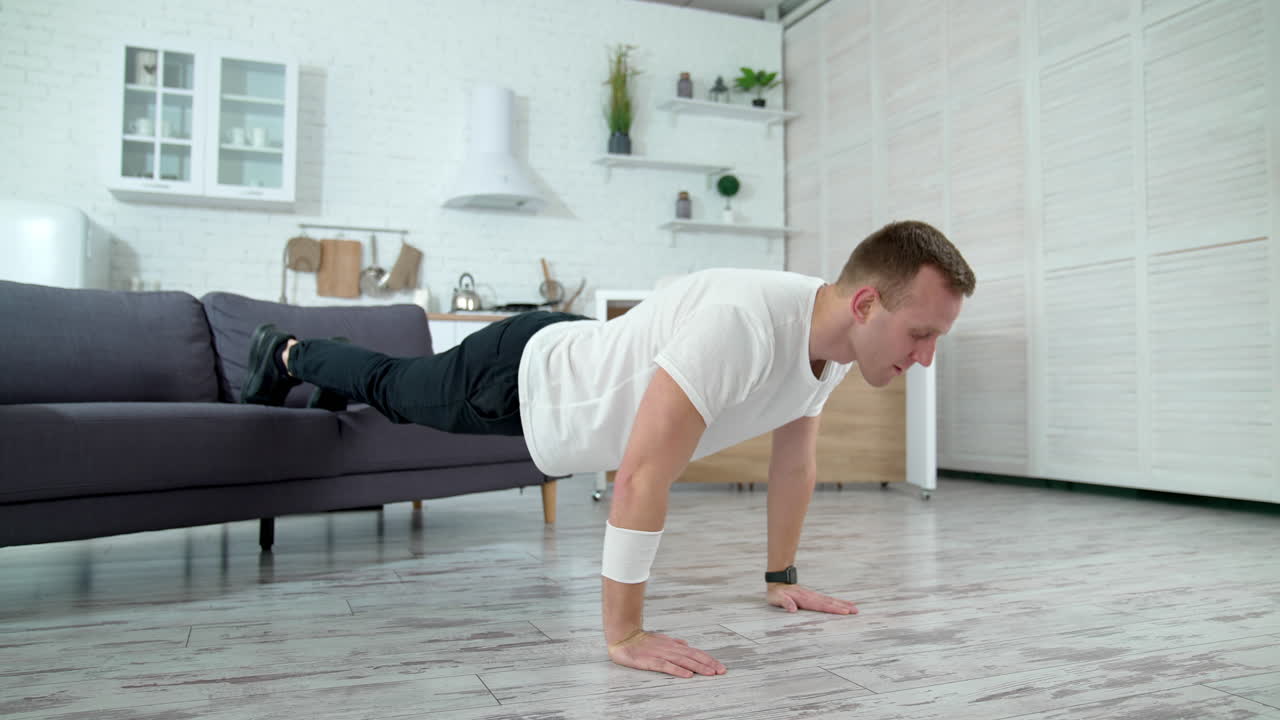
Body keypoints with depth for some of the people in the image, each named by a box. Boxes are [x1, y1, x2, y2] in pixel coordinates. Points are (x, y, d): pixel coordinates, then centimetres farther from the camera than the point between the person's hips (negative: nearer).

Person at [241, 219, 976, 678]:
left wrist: (781, 578, 3)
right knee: (392, 389, 23)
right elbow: (642, 476, -45)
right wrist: (624, 633, -39)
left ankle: (295, 356, 62)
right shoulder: (742, 323, -46)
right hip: (522, 374, -7)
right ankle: (286, 355, 56)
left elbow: (796, 458, -1)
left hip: (572, 370, 7)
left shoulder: (841, 335, -16)